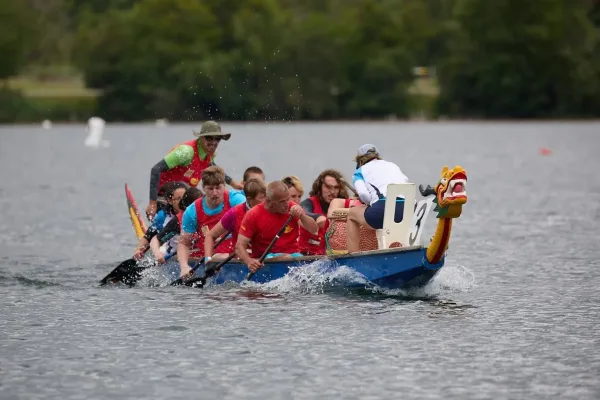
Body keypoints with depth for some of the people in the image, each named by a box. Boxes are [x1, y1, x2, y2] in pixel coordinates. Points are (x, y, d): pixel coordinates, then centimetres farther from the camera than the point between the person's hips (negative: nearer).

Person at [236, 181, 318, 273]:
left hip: (292, 255, 3)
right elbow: (240, 246, -8)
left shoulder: (292, 208, 3)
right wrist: (249, 261, -30)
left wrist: (302, 216, -22)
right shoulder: (253, 215, -6)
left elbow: (314, 230, -2)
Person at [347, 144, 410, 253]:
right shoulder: (393, 166, 33)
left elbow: (363, 193, 2)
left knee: (352, 213, 26)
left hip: (383, 208, -4)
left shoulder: (360, 171, 20)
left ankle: (352, 256, 16)